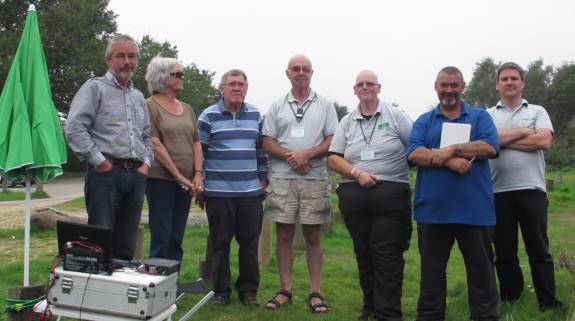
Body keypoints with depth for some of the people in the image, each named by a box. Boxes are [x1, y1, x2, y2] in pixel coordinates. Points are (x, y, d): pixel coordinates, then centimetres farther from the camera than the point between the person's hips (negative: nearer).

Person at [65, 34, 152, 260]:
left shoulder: (139, 97, 21)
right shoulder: (95, 87, 1)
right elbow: (74, 128, -10)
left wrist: (146, 162, 9)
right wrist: (99, 160, -13)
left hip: (136, 174, 6)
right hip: (105, 172, -6)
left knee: (127, 245, 10)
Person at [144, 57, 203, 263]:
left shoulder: (187, 109, 16)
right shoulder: (150, 106, -3)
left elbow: (196, 143, 14)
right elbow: (155, 145, -11)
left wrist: (198, 174, 0)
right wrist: (179, 176, -13)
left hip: (187, 182, 6)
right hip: (161, 178, -6)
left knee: (177, 239, 10)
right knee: (161, 237, -2)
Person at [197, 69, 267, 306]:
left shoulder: (256, 115, 11)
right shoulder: (209, 116, 0)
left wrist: (263, 179, 13)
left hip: (251, 192, 3)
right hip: (218, 192, -3)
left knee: (250, 243, 7)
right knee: (220, 243, 6)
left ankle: (248, 290, 20)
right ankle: (221, 291, 19)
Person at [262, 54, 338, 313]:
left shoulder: (325, 105, 8)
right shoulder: (277, 107, 11)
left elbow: (332, 141, 1)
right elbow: (267, 142, 5)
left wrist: (306, 154, -14)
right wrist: (291, 156, -11)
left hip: (315, 180, -1)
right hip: (282, 179, 1)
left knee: (313, 237, 3)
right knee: (284, 236, 5)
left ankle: (315, 292, 12)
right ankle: (284, 290, 15)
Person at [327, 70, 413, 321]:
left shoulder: (396, 116, 6)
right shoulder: (347, 122, 14)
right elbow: (333, 157, 8)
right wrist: (357, 173, -7)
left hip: (390, 195, -3)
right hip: (354, 195, 3)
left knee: (387, 255, -4)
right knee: (363, 253, 10)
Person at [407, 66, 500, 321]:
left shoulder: (480, 116, 10)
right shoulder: (424, 121, 11)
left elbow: (490, 147, -7)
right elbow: (414, 154, -6)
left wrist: (452, 150, -15)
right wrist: (450, 162, -17)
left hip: (474, 208, 0)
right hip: (433, 207, 1)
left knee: (481, 267, 8)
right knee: (431, 268, 11)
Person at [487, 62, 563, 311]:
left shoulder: (537, 111, 11)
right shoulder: (488, 116, 11)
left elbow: (544, 141, -7)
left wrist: (504, 140, -5)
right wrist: (524, 132, -6)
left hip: (532, 190, 0)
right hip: (499, 192, 1)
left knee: (539, 250, 4)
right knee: (504, 251, 9)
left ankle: (548, 303, 14)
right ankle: (510, 300, 21)